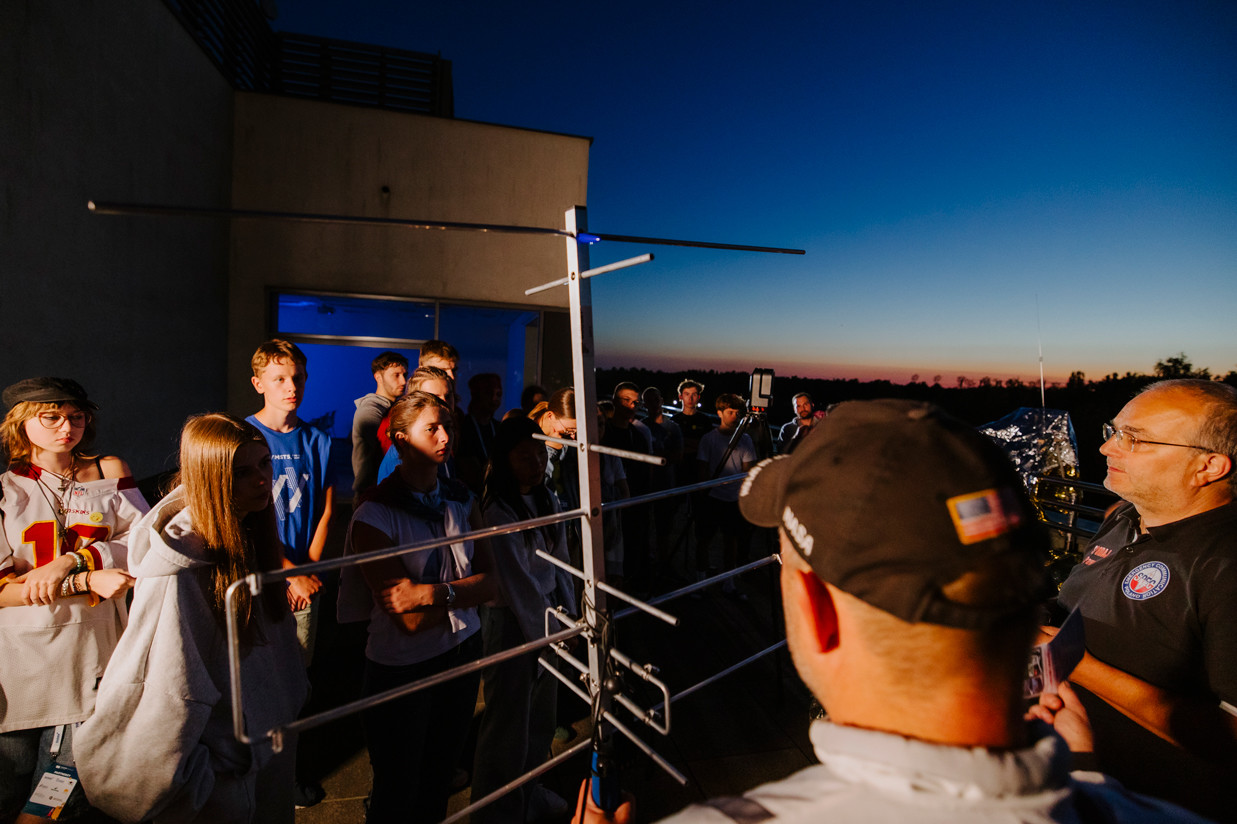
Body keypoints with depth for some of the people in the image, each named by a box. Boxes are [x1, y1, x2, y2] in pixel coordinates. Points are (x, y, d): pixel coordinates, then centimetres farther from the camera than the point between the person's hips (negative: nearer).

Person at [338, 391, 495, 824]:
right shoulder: (374, 514, -17)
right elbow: (411, 619, -19)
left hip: (463, 653, 4)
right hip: (402, 669, -4)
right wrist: (462, 592, -11)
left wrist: (435, 593, -19)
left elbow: (489, 582, -5)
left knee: (440, 778, 19)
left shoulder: (461, 499, -1)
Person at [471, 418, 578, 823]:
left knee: (541, 715, 23)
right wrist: (547, 635, -14)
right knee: (509, 722, 10)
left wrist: (568, 614, 1)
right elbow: (518, 583, -20)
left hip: (545, 614, 8)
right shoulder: (499, 511, -22)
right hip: (511, 623, -8)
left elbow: (560, 560, 5)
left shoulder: (546, 498, 2)